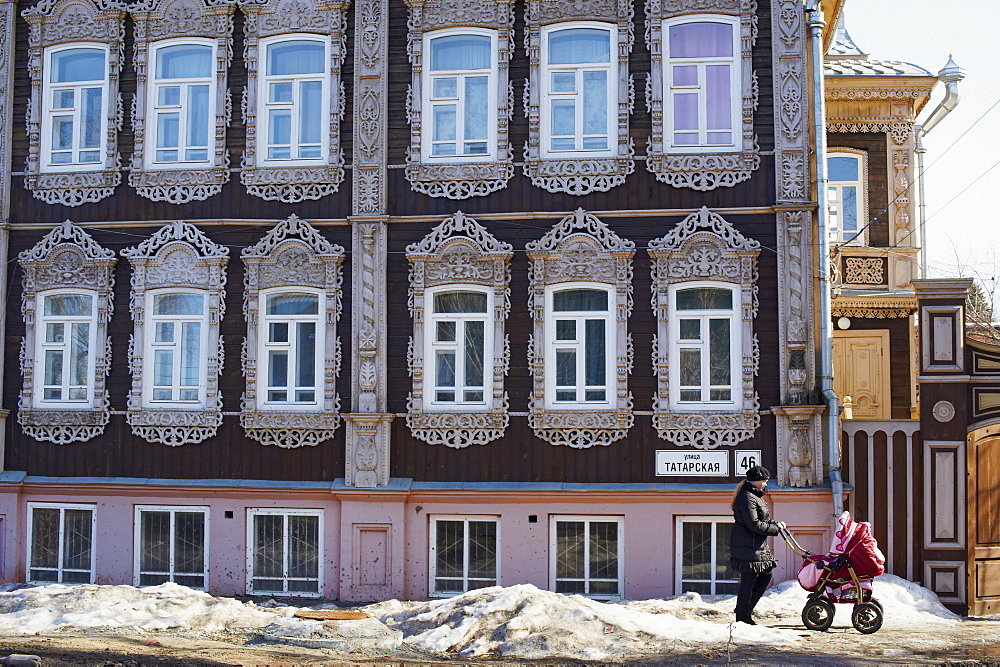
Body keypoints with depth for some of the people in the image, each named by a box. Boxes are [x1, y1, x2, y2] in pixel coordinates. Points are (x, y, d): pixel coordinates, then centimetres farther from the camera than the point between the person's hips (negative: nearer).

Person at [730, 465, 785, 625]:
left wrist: (775, 523, 5)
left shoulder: (754, 495, 17)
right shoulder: (747, 497, -18)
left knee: (765, 575, 17)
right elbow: (753, 524, -23)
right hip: (748, 547, -11)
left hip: (758, 546, 11)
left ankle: (744, 609, 24)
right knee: (748, 581, -4)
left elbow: (762, 518, 22)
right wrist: (775, 528, -13)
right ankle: (743, 618, 4)